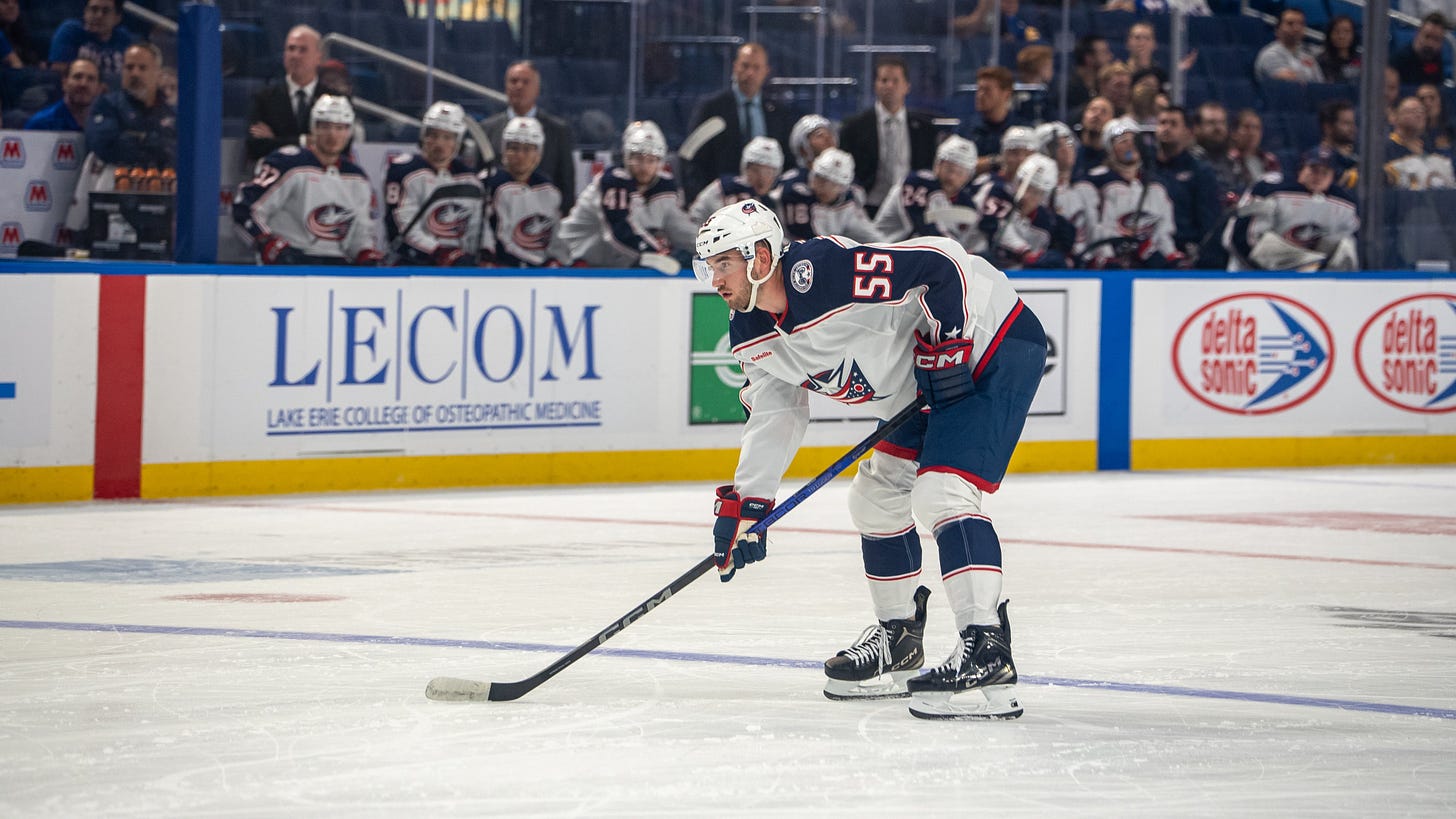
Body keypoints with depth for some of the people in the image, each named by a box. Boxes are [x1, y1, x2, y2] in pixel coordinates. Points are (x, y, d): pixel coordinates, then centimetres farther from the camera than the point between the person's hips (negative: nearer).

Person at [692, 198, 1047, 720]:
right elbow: (775, 412, 8)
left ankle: (986, 653, -30)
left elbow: (941, 261, -27)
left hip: (995, 345, -10)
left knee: (941, 492, -24)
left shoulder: (826, 274, -30)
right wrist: (746, 503, 2)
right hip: (927, 385, 10)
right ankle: (899, 641, 30)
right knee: (876, 496, 15)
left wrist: (946, 343, -27)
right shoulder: (753, 334, 0)